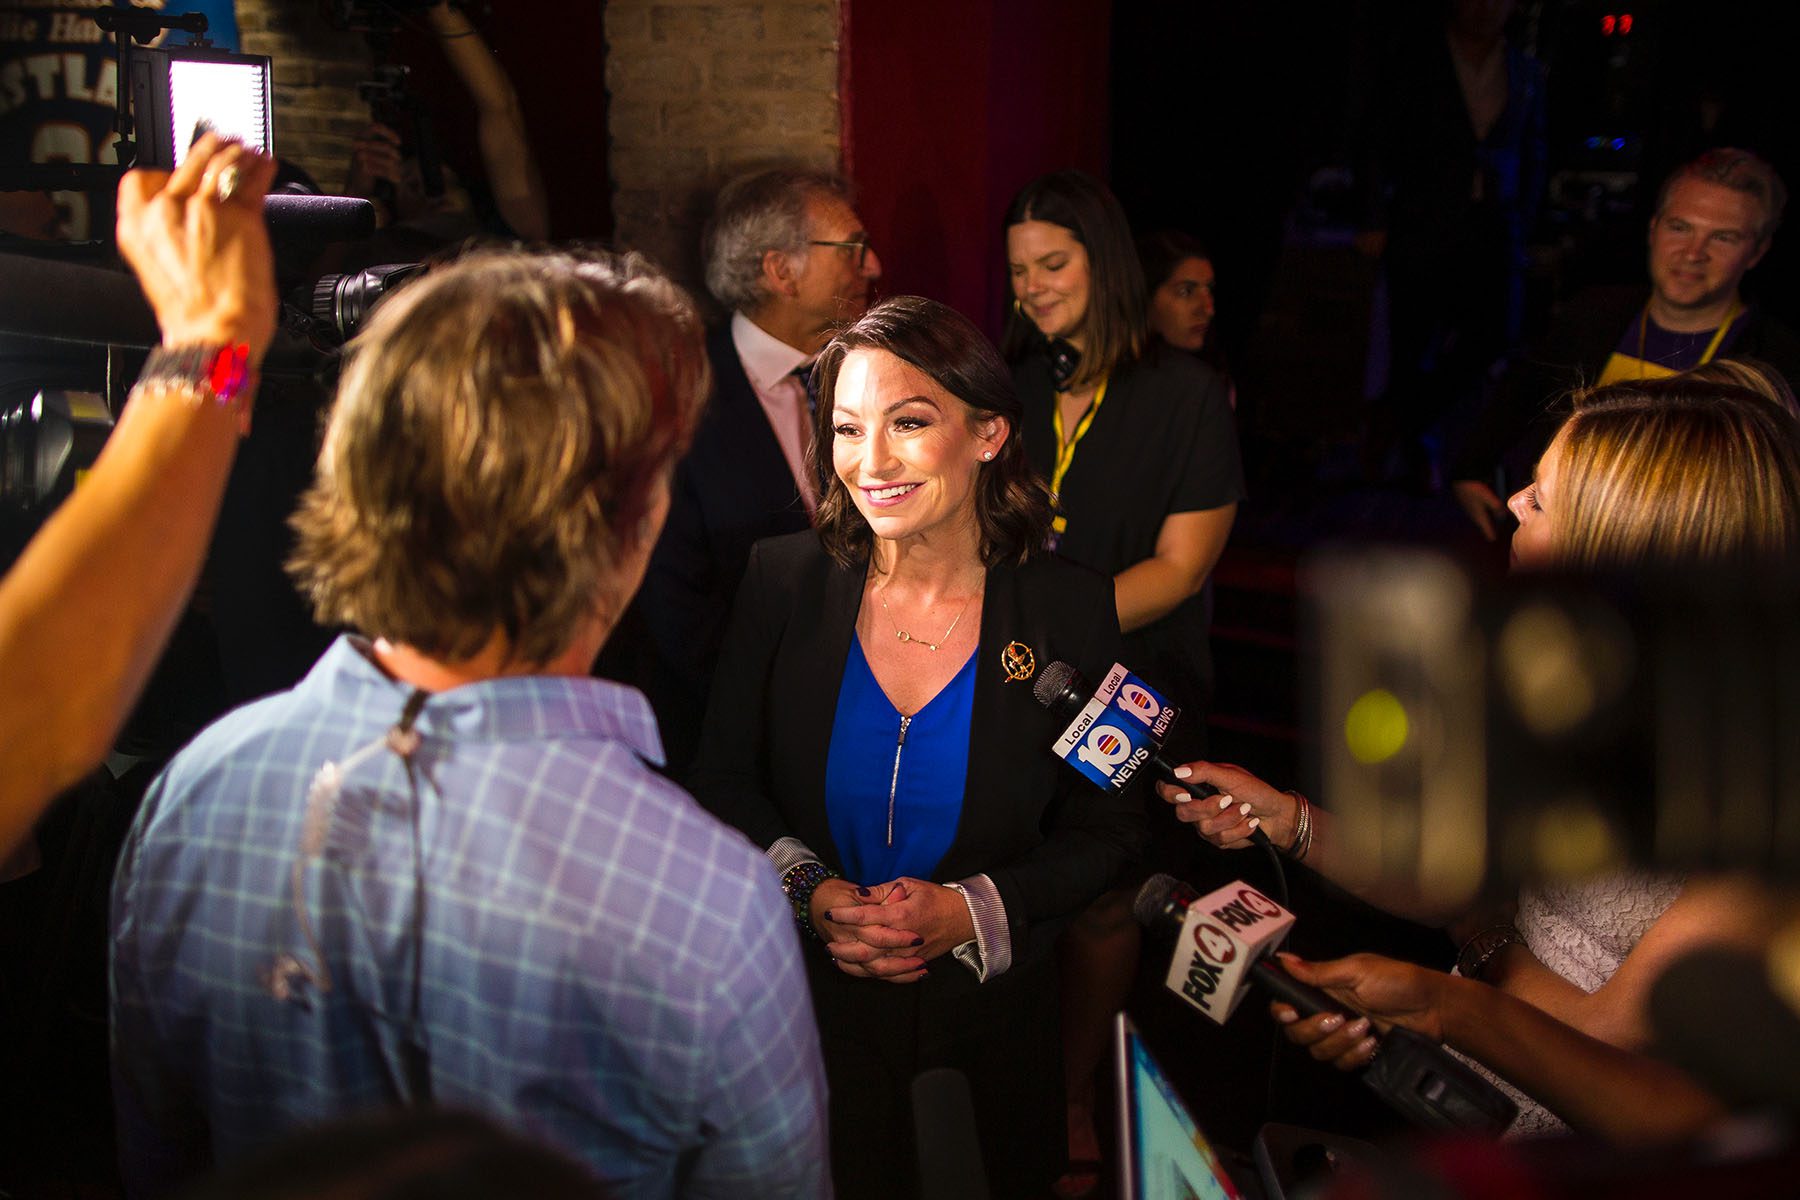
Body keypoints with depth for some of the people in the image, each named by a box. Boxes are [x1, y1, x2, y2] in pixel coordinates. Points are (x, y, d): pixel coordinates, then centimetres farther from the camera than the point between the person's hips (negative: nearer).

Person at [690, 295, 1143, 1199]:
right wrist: (810, 894, -20)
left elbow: (1106, 827, -7)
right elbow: (723, 778, -3)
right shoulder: (784, 580, -11)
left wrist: (969, 912, -22)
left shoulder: (1068, 607, -13)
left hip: (995, 1003, 0)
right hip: (815, 997, 0)